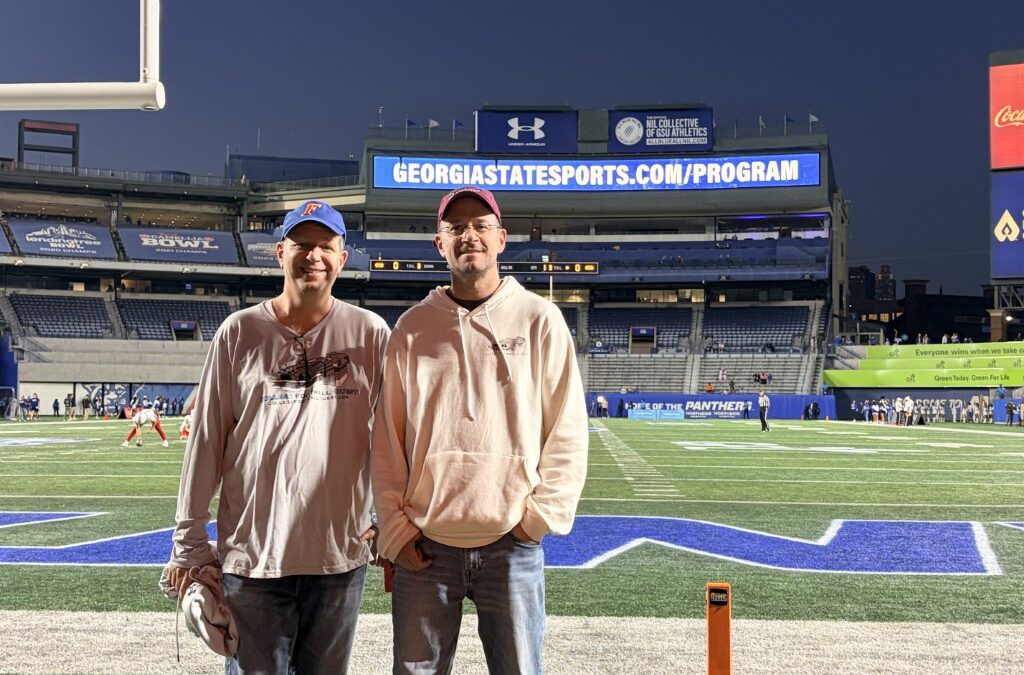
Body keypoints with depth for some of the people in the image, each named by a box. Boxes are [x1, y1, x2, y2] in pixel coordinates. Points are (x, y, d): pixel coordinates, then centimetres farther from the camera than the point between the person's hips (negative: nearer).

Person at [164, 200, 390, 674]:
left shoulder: (370, 333, 2)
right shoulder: (239, 332, 2)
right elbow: (205, 442, 3)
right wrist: (189, 542, 3)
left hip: (341, 555, 1)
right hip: (251, 556, 0)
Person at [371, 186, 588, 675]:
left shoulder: (539, 319, 3)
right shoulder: (413, 327, 7)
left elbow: (567, 430, 2)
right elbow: (387, 439, 7)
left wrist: (541, 515, -5)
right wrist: (396, 528, 1)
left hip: (513, 544, -1)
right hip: (424, 546, 2)